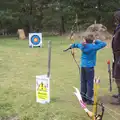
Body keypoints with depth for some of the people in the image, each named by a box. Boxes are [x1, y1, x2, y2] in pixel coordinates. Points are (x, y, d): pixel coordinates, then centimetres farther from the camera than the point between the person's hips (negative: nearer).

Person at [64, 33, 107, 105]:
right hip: (89, 67, -6)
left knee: (83, 82, 13)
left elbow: (76, 44, 18)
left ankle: (84, 97, 23)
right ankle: (89, 99, 0)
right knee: (90, 83, -1)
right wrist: (96, 41, 3)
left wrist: (71, 46, 36)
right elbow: (104, 44, -8)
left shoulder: (82, 45, 1)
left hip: (83, 66, 6)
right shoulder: (94, 47, -12)